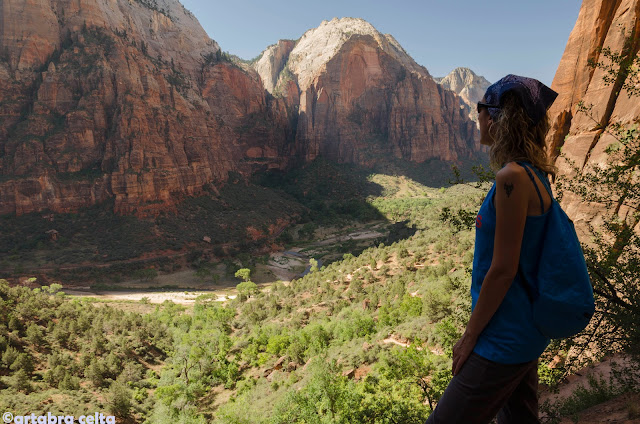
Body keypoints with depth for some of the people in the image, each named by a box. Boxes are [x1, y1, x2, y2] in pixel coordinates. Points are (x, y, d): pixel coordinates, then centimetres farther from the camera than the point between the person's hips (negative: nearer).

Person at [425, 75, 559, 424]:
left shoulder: (513, 178, -23)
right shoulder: (533, 173, 6)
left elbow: (502, 270, -22)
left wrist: (469, 336, -12)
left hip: (505, 340, -9)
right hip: (526, 331, 9)